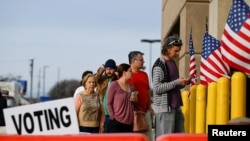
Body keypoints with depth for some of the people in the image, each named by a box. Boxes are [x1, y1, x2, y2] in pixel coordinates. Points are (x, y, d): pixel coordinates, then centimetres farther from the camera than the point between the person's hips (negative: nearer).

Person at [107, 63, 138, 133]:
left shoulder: (132, 86, 15)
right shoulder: (114, 85, -4)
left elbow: (135, 102, 26)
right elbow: (109, 103, -4)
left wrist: (135, 100, 3)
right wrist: (113, 116, -10)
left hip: (129, 122, 6)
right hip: (116, 122, -6)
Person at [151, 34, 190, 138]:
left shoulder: (173, 63, 16)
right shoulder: (159, 65, -10)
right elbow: (157, 88, -18)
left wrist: (184, 83, 4)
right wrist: (177, 82, -18)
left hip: (176, 106, 9)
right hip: (164, 107, -9)